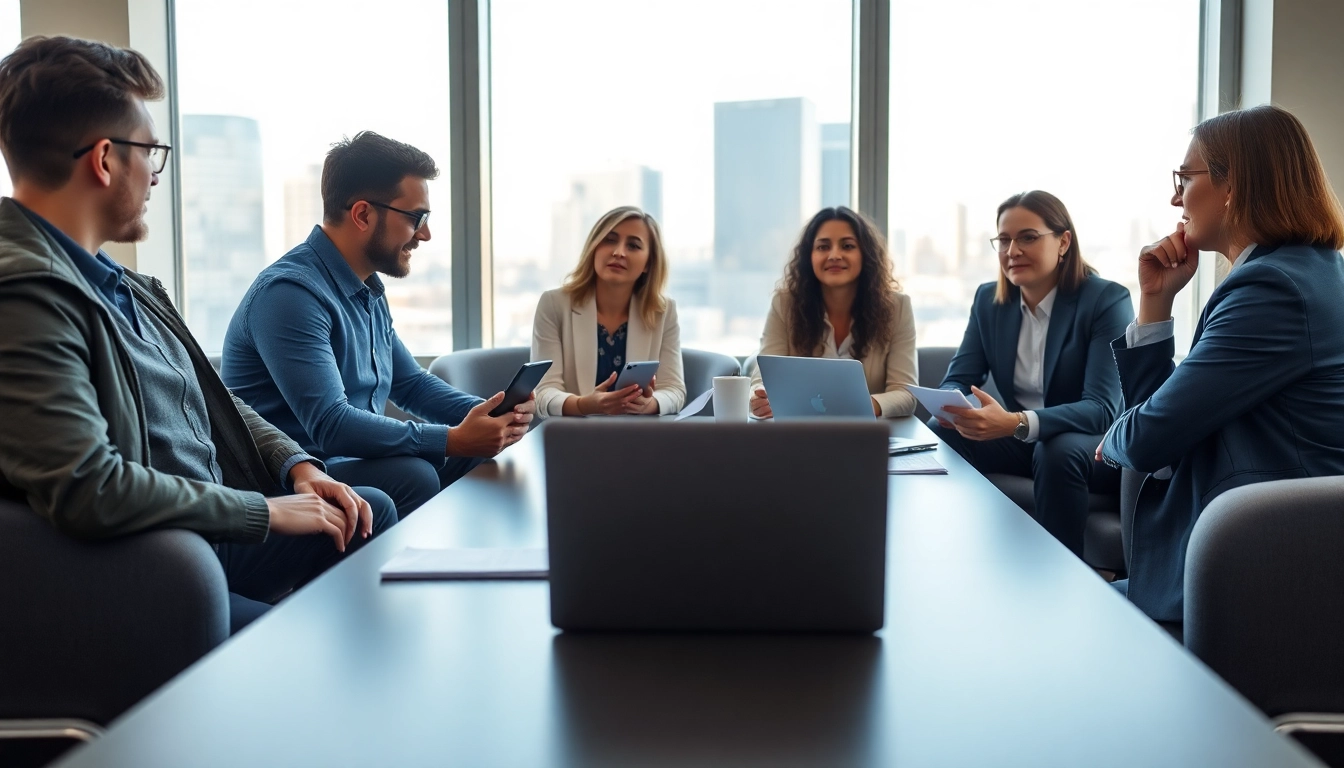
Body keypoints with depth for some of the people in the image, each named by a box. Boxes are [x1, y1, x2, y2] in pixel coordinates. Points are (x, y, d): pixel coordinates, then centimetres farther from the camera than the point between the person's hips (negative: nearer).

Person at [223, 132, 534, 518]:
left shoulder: (368, 292, 11)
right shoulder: (290, 293, -19)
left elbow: (411, 383, 20)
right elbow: (331, 426, -27)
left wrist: (488, 413, 1)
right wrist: (454, 440, -27)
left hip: (354, 458, 9)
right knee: (410, 475, -31)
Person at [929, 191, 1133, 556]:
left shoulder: (1107, 300, -16)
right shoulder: (989, 299, 2)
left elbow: (1102, 408, -26)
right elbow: (958, 377, -1)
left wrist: (1017, 423, -43)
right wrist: (950, 405, -29)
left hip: (1095, 444, -5)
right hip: (1021, 440, 5)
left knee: (1057, 451, -37)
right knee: (936, 435, -20)